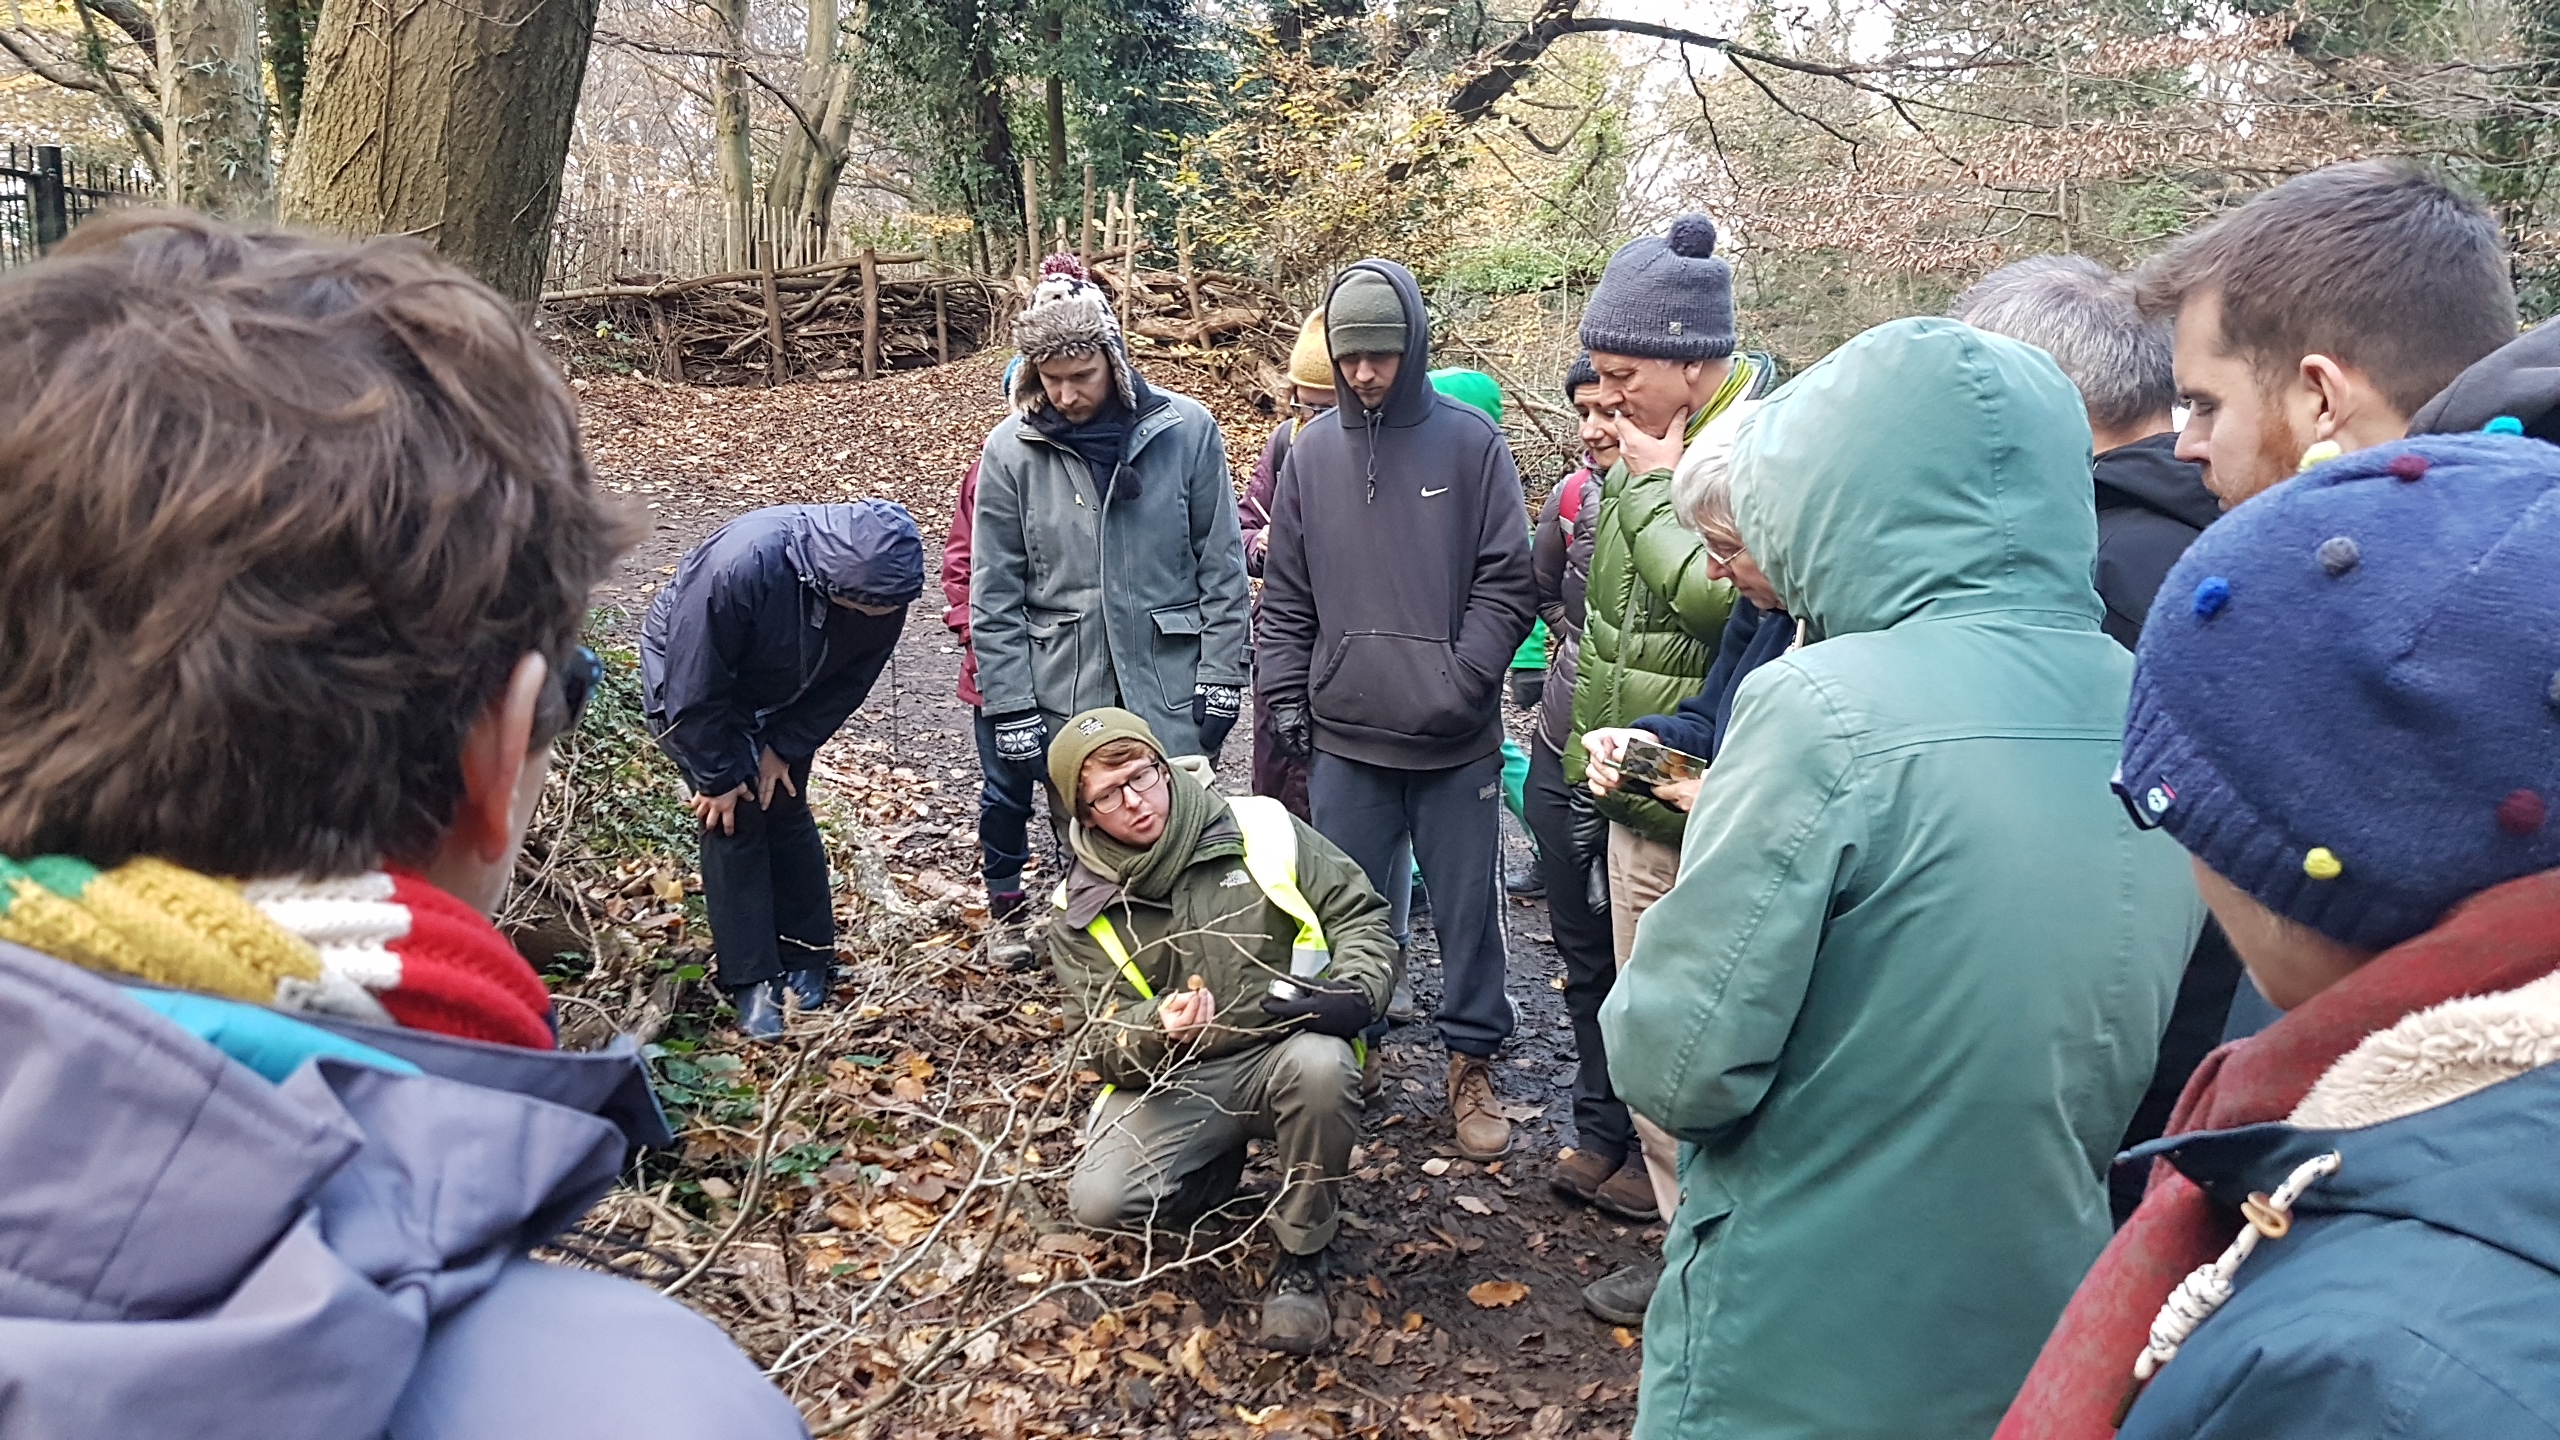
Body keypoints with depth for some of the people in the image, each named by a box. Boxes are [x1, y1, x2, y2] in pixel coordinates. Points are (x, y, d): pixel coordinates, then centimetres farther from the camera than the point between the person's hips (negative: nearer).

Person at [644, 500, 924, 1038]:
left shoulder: (884, 586, -27)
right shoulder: (739, 565, -43)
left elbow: (848, 683, -11)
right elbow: (694, 687, -31)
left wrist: (784, 747, -13)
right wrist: (720, 777, -21)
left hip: (781, 698, 4)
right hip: (687, 678, -4)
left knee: (786, 811, 6)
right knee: (733, 820, -8)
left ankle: (807, 959, 20)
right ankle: (752, 980, 1)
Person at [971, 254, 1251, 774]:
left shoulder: (1186, 428, -5)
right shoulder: (1010, 448, -3)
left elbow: (1222, 566, 0)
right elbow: (994, 594, 0)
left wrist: (1221, 677, -3)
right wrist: (1009, 708, -3)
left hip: (1174, 692, -1)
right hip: (1064, 697, 1)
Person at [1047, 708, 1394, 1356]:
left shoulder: (1261, 828, -3)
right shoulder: (1084, 913, 1)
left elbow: (1360, 913, 0)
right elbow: (1099, 1046, -2)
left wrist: (1355, 994, -21)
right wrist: (1157, 1031, -26)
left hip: (1286, 1052, -1)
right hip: (1175, 1084, 1)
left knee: (1321, 1065, -36)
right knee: (1097, 1199, -23)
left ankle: (1302, 1259, -10)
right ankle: (1222, 1168, 12)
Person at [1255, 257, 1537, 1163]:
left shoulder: (1468, 441, -2)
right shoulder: (1312, 453, 7)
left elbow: (1507, 581, -4)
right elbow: (1285, 596, 11)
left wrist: (1461, 681, -14)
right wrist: (1287, 700, 3)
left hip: (1456, 742, -2)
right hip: (1344, 739, 3)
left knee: (1466, 909, 7)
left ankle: (1473, 1064, 23)